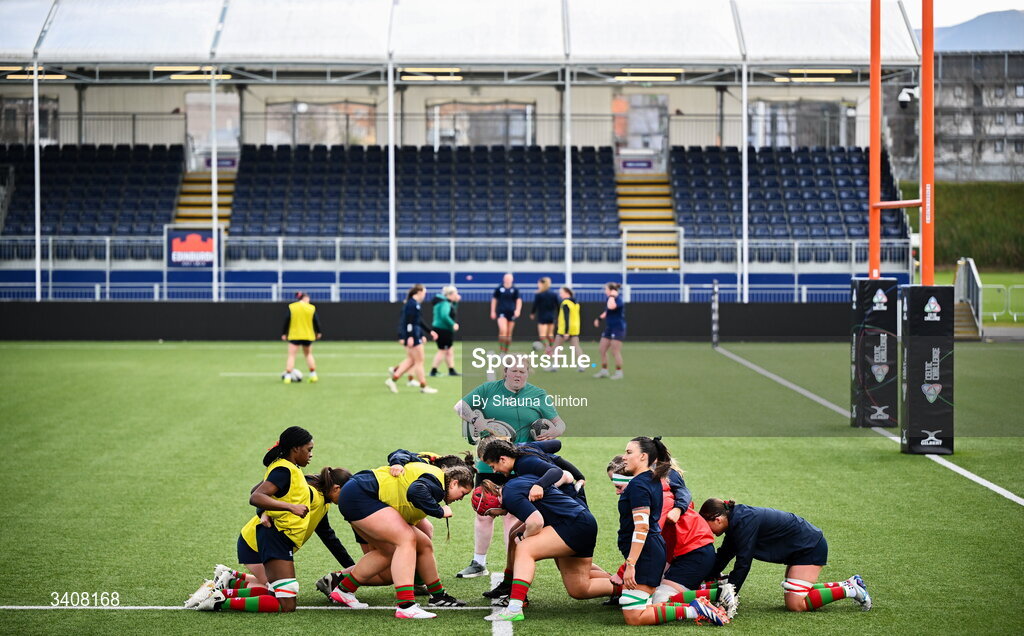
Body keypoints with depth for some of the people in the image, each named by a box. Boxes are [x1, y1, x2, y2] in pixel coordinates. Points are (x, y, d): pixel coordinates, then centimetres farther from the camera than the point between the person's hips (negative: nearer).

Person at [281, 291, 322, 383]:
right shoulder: (312, 308, 1)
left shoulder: (291, 307, -2)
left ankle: (287, 376, -10)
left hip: (294, 335, -2)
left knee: (291, 355, -1)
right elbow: (316, 321, 3)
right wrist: (318, 332, 17)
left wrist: (284, 333, 4)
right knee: (308, 354, 19)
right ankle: (313, 375, 17)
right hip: (308, 336, 2)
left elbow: (286, 321, -3)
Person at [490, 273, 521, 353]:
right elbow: (494, 300, 10)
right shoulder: (499, 289, 2)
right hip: (501, 313, -2)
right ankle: (501, 348, -11)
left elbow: (519, 300, 3)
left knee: (509, 333, 6)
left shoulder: (515, 289, 4)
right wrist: (493, 311, 7)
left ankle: (506, 350, 18)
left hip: (511, 313, 2)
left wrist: (517, 310, -14)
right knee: (503, 330, -21)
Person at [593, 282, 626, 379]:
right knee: (602, 349, 9)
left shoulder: (618, 300, -16)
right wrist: (599, 318, 27)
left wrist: (612, 296, -24)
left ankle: (618, 372, 4)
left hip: (617, 329, -10)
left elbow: (611, 307, -38)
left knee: (615, 352, -6)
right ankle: (604, 371, 19)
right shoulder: (611, 299, 12)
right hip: (609, 328, 10)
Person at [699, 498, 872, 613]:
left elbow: (743, 563, -25)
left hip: (809, 547, -10)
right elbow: (724, 555, 16)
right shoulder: (735, 519, 5)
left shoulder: (744, 522, -24)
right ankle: (850, 584, 19)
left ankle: (848, 590, -6)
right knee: (798, 592, 18)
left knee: (795, 604, -14)